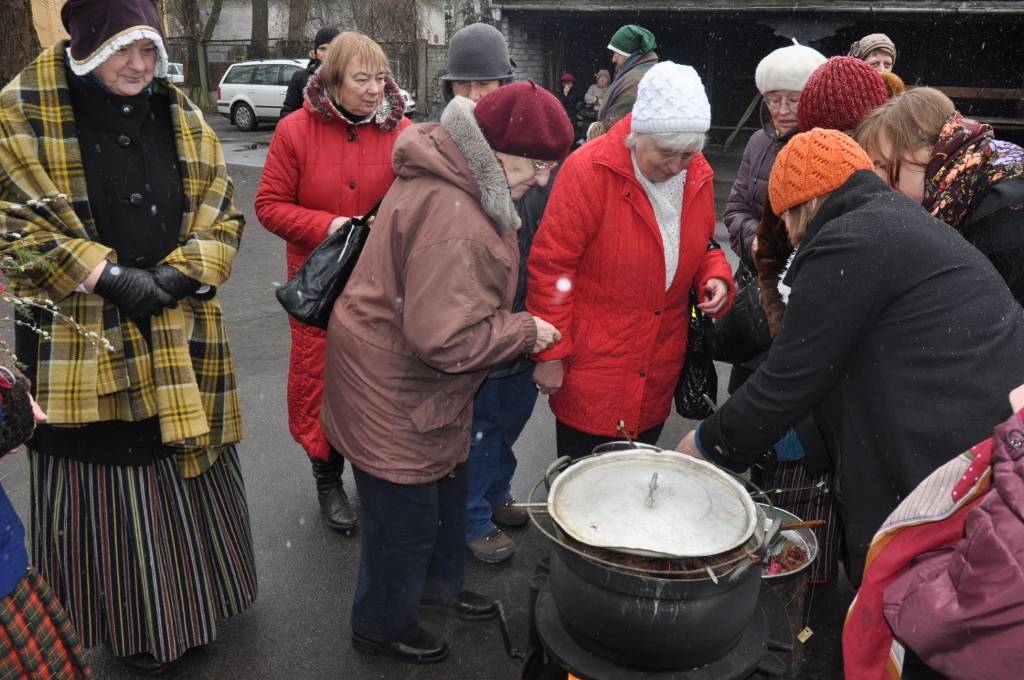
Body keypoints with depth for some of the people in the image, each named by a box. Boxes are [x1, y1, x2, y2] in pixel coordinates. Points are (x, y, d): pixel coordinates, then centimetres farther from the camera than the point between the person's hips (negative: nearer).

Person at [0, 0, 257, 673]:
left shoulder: (181, 117, 8)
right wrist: (107, 275, -16)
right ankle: (132, 623, 28)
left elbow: (221, 214, 6)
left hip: (179, 337, 4)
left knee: (186, 468, 14)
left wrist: (180, 273, -10)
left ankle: (191, 601, 38)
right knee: (104, 481, 6)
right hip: (81, 340, -3)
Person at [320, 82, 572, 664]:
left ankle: (439, 583, 52)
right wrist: (526, 331, -19)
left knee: (446, 490, 27)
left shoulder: (452, 178, 2)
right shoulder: (453, 220, -33)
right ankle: (383, 626, 36)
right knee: (406, 516, 10)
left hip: (426, 387, 10)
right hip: (394, 394, -10)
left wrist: (518, 325, 7)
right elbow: (445, 337, -33)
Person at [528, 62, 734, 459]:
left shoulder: (698, 175, 2)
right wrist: (550, 354, -14)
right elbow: (550, 265, -16)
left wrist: (715, 276, -5)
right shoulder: (590, 169, -17)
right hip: (591, 372, -5)